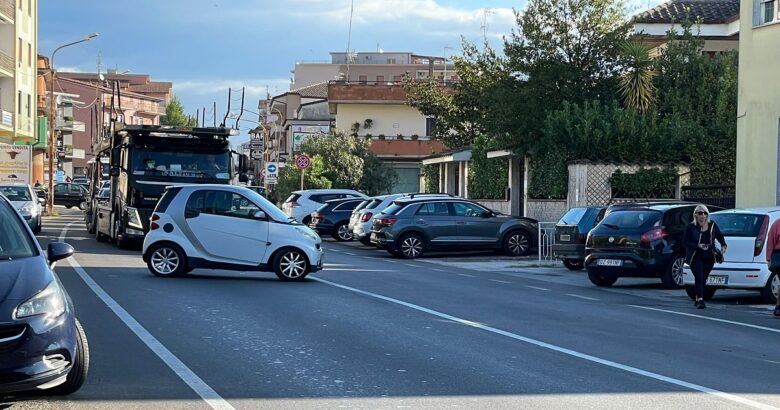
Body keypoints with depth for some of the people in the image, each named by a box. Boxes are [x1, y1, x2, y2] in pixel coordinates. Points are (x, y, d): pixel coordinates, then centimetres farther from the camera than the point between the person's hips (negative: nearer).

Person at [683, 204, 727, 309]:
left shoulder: (712, 226, 4)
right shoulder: (691, 227, -6)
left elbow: (720, 236, 17)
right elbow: (685, 242, -6)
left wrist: (723, 245, -2)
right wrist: (697, 246, -20)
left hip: (709, 258, 4)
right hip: (696, 257, -4)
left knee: (703, 278, 10)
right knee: (699, 278, -17)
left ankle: (697, 299, 24)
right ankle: (700, 300, -22)